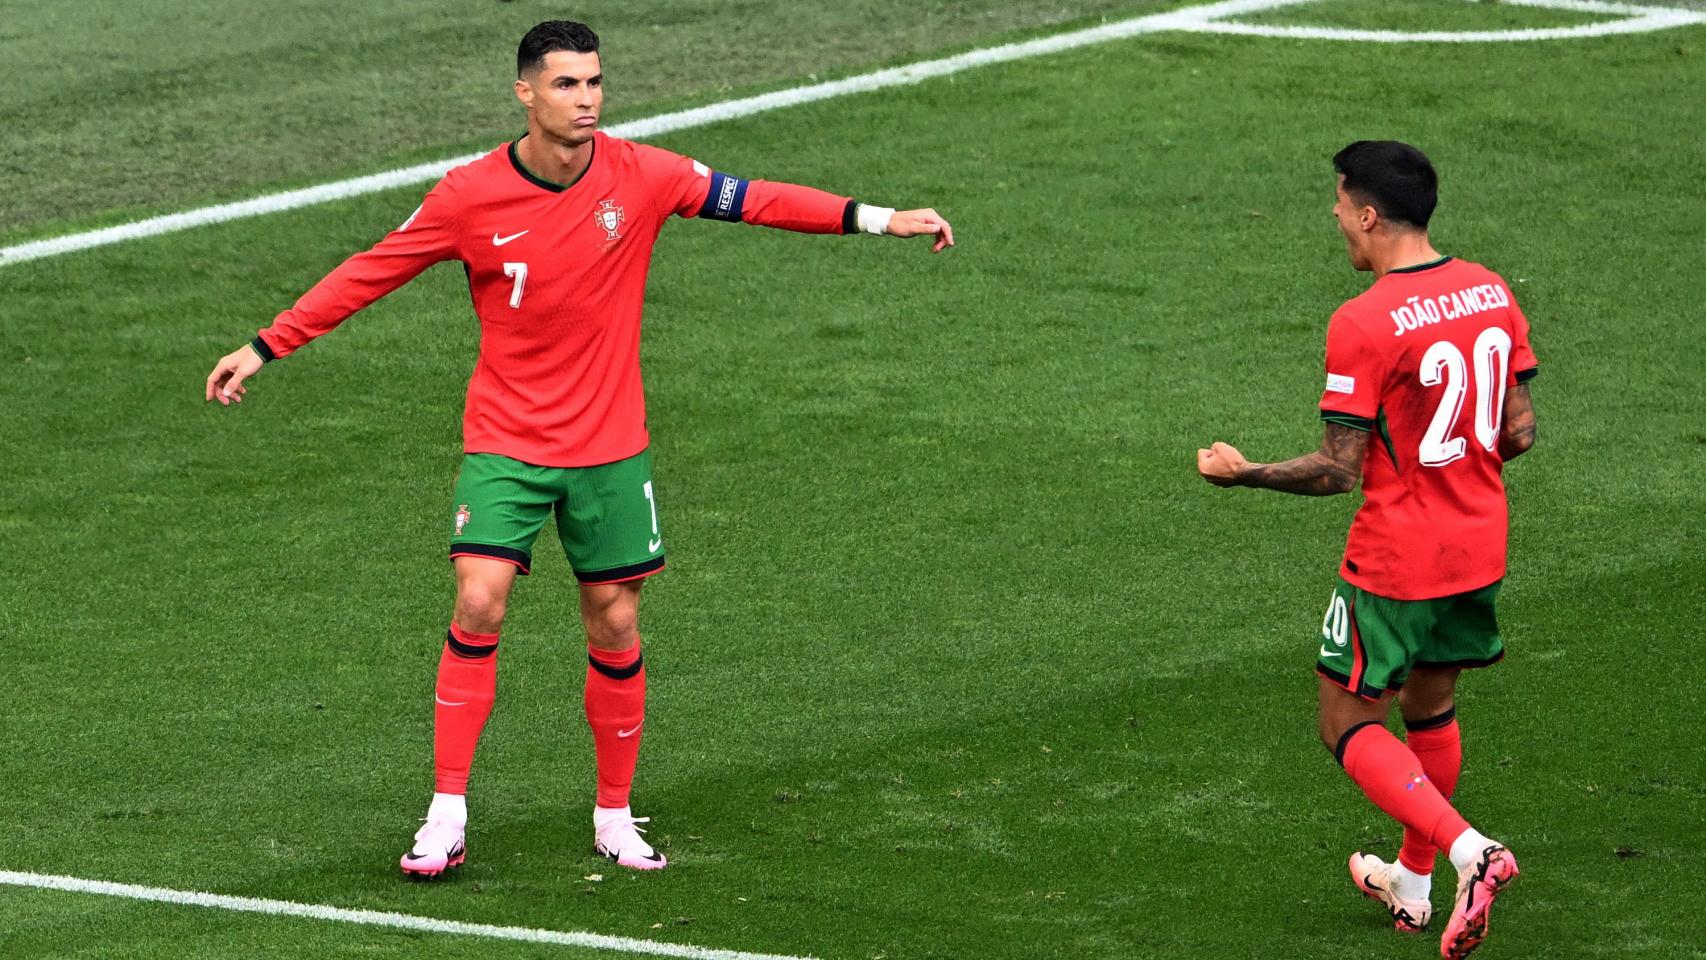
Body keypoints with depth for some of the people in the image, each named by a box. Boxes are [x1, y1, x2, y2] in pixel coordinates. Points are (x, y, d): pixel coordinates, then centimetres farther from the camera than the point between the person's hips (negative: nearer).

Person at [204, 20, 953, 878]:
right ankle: (446, 819, -9)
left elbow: (752, 199, 0)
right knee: (478, 607, -15)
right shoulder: (470, 196, -11)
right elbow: (368, 274, -3)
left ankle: (614, 818, 20)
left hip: (610, 446, 2)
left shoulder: (638, 176, -7)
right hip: (504, 442, -2)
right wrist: (264, 348, -4)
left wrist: (880, 219, -5)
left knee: (615, 628, 5)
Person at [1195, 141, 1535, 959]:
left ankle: (1468, 851, -13)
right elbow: (1519, 432, 4)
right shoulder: (1492, 293, 0)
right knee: (1430, 709, 24)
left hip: (1394, 561, -7)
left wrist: (1241, 474, -5)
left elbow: (1338, 470, -19)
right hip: (1479, 550, 7)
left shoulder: (1363, 324, -21)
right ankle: (1412, 884, 37)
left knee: (1349, 727, 6)